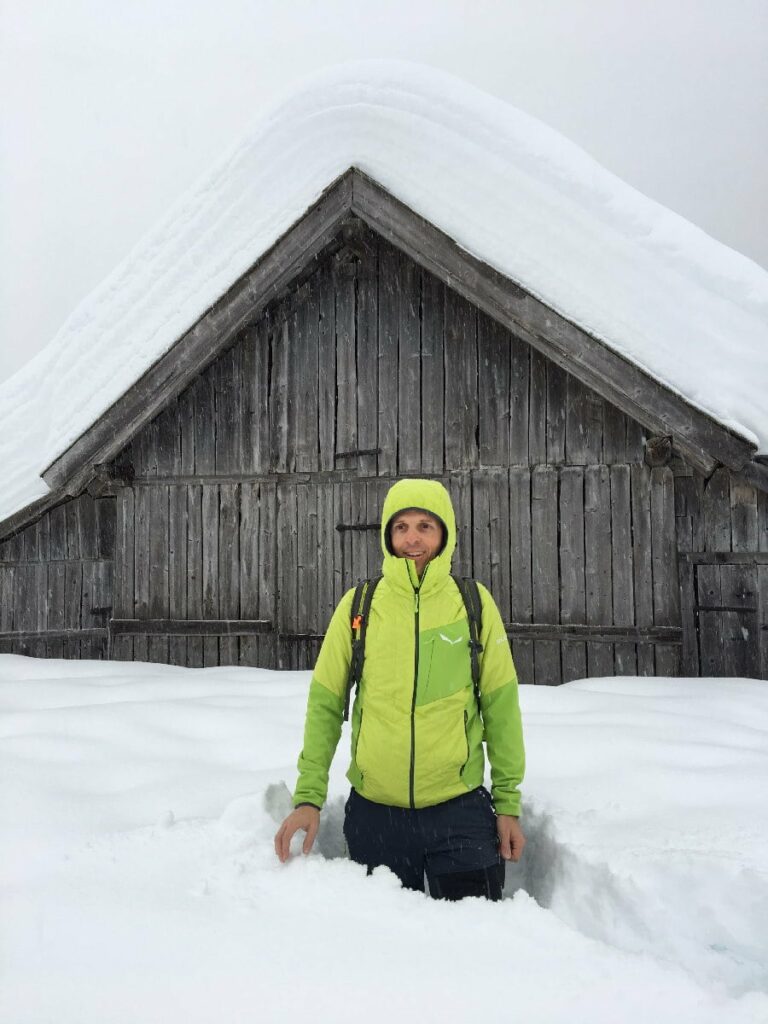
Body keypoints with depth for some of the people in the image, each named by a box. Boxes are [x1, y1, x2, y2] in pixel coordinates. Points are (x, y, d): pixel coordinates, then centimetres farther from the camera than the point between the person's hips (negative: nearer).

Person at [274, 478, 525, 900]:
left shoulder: (474, 603, -3)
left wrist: (509, 801, 2)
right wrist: (308, 795, -4)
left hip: (460, 810, 0)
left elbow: (501, 705, 2)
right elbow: (325, 703, 1)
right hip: (374, 812, 1)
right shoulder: (357, 605, -2)